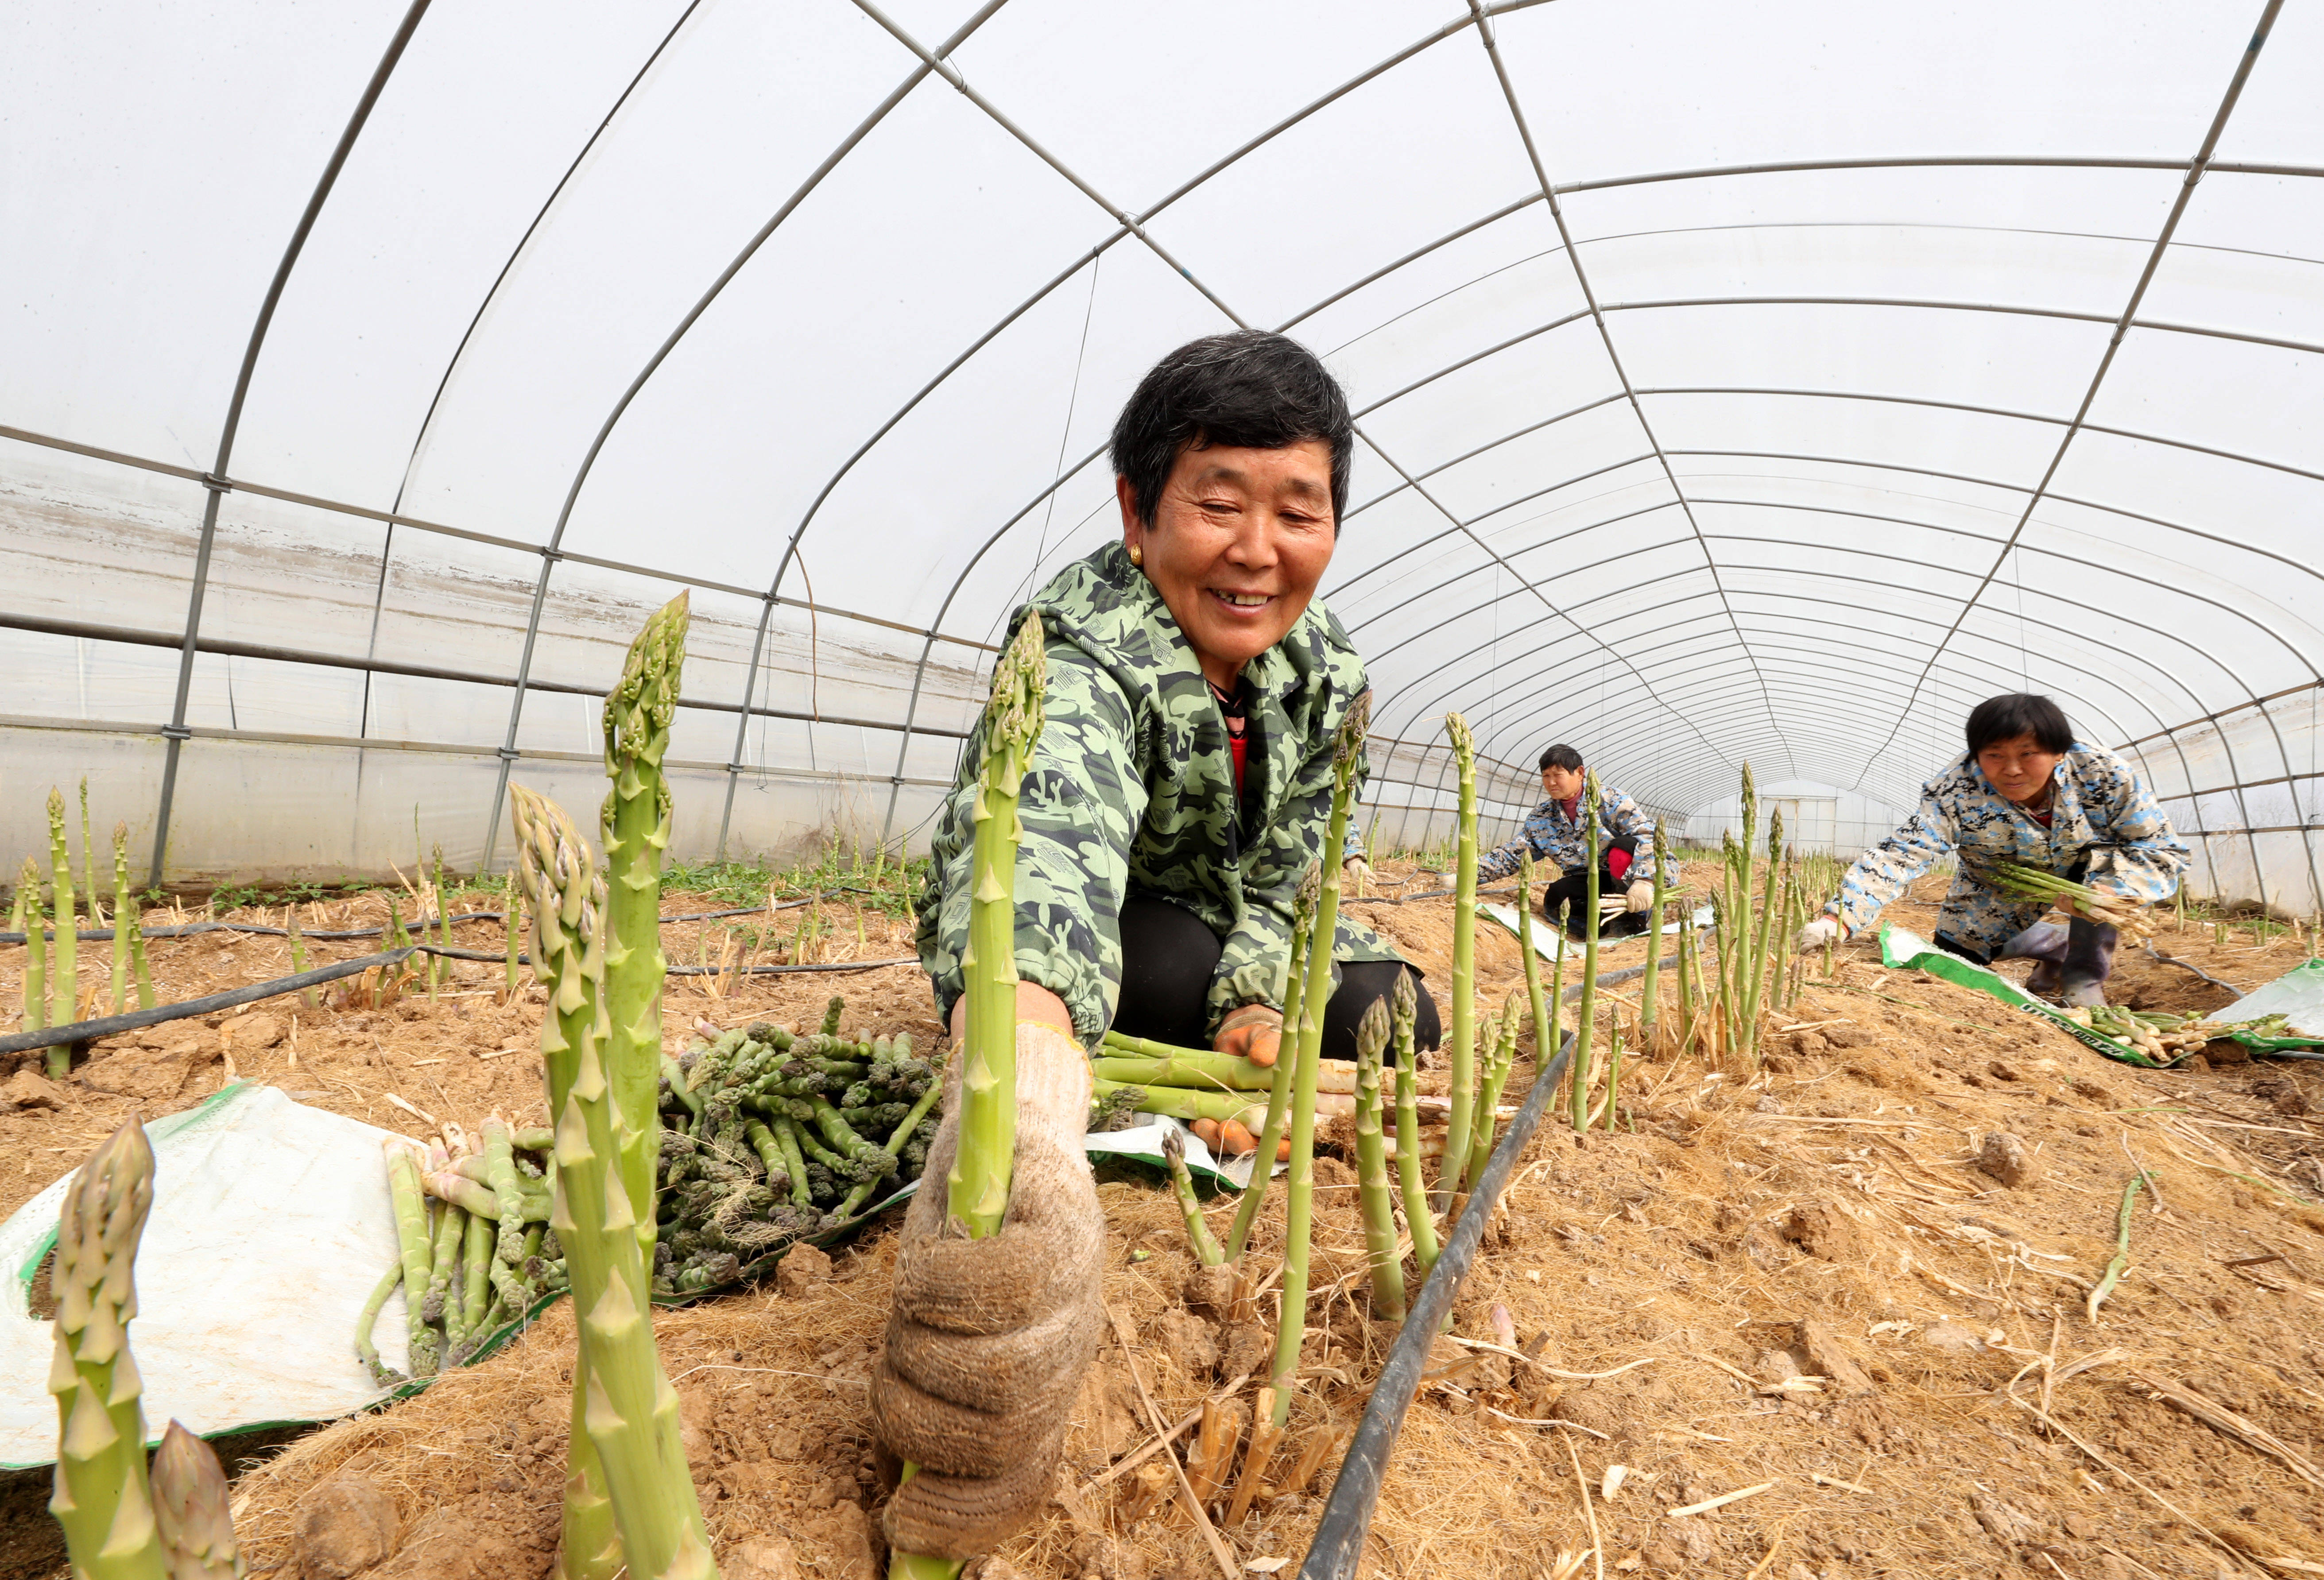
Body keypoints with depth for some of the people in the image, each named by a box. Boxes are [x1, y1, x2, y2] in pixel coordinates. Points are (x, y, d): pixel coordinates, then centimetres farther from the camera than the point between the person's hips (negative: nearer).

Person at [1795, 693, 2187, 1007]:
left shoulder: (2103, 774, -31)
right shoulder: (1955, 793, -36)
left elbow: (2164, 850, -22)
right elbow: (1900, 856, -47)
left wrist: (2107, 889, -43)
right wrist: (1838, 919, -63)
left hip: (2080, 872, 0)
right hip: (2001, 892, 1)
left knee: (2102, 862, -32)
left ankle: (2085, 974, -6)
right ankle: (2055, 947, 27)